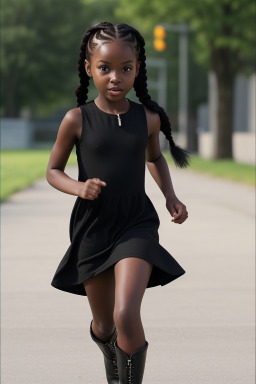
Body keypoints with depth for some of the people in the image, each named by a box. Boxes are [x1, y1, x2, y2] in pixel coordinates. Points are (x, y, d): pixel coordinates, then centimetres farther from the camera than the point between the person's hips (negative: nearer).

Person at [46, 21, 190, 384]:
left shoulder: (148, 119, -2)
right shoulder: (77, 120, -8)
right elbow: (53, 170, 3)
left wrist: (170, 196, 5)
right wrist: (79, 187, -17)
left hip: (137, 226, -1)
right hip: (91, 230, 1)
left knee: (126, 315, -22)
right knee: (103, 325, 16)